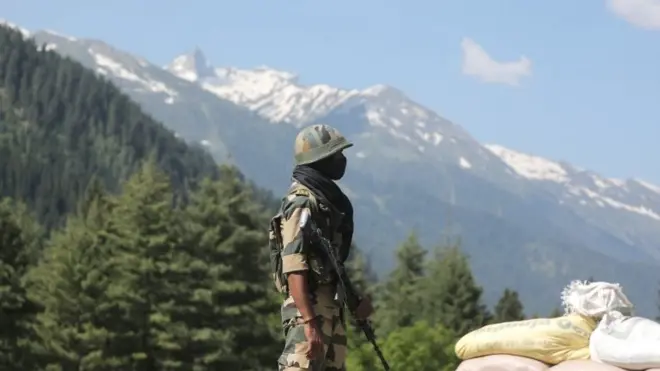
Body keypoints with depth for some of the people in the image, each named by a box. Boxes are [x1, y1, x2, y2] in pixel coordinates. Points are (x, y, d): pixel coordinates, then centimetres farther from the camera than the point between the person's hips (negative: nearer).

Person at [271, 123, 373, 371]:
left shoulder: (328, 198, 16)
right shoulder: (302, 202, -13)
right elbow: (294, 266, -22)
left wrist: (354, 299, 16)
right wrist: (309, 322, -28)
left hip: (330, 305, 10)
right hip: (309, 306, -10)